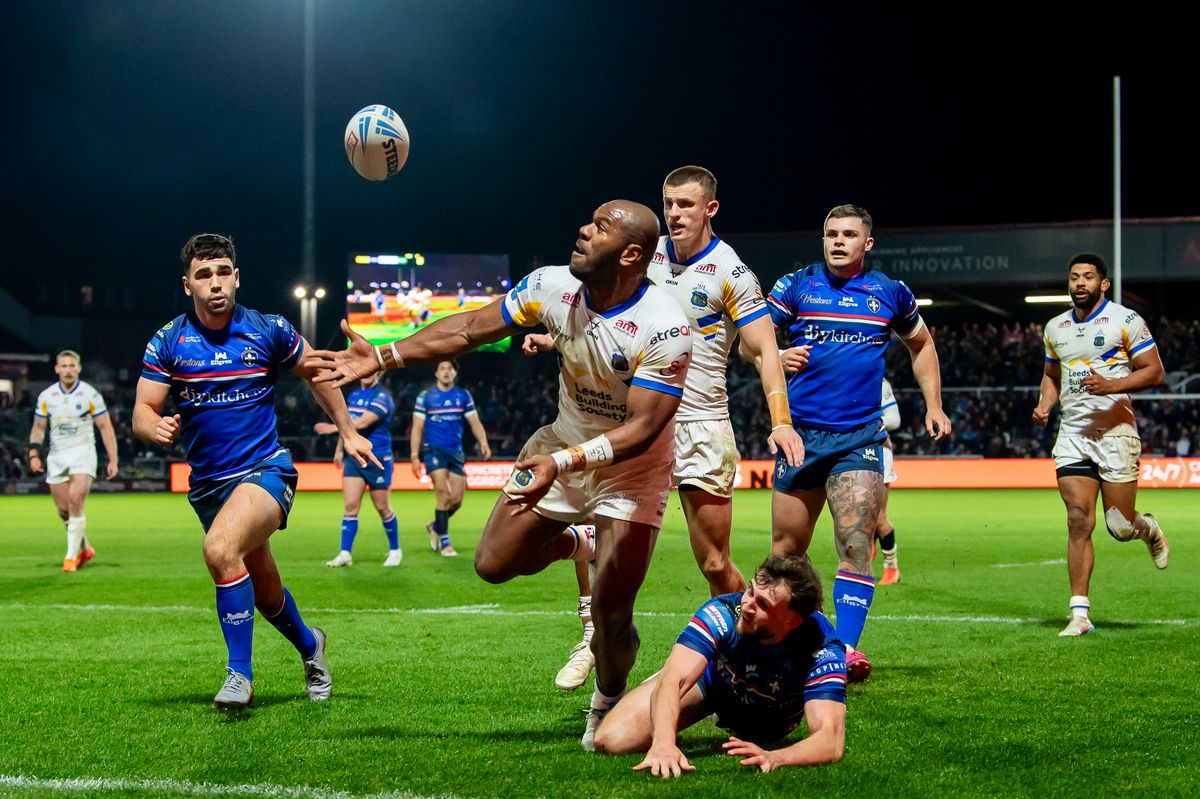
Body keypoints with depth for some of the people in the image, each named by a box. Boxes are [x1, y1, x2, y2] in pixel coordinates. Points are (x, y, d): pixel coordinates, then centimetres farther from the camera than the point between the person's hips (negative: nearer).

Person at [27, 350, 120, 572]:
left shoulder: (90, 395, -3)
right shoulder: (46, 396, 6)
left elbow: (105, 427, -1)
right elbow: (38, 428, 14)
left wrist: (113, 460, -6)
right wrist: (34, 454, -1)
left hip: (82, 453, -4)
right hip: (56, 456, 4)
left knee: (75, 501, -19)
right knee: (63, 510, 2)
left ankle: (71, 556, -13)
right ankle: (85, 548, 25)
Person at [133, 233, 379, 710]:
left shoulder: (269, 331, -5)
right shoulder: (168, 342, -3)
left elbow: (316, 372, 12)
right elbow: (142, 413, -5)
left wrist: (347, 432, 12)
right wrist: (156, 428, -28)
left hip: (264, 469, -3)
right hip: (207, 483, 3)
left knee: (221, 550, -32)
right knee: (266, 594, 16)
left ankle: (239, 673, -21)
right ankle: (309, 646, 48)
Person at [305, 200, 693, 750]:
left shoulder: (665, 330, -29)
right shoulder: (554, 286, -14)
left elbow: (642, 428, -32)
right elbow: (470, 329, -6)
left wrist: (564, 463, -45)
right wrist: (382, 357, -12)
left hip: (632, 463, -5)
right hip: (566, 442, 5)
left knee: (610, 615, -8)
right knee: (493, 565, 3)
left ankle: (606, 709, 23)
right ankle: (577, 545, 34)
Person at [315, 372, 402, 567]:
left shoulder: (382, 396, -13)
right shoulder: (353, 395, 11)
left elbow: (363, 422, -25)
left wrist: (333, 427, -28)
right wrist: (339, 449, 21)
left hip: (378, 460, -5)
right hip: (353, 458, 5)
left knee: (382, 508, 3)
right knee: (350, 505, -6)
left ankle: (395, 550, 21)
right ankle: (345, 554, -6)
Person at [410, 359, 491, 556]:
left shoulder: (464, 396, 8)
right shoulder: (425, 397, 0)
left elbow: (474, 422, 5)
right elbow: (417, 428, 0)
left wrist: (483, 442, -14)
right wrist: (415, 457, -6)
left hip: (456, 452, 4)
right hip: (434, 450, -4)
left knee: (457, 499, 0)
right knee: (444, 495, -15)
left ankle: (435, 526, 28)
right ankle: (444, 542, -6)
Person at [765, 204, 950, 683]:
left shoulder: (891, 294, 7)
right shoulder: (795, 286, 4)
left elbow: (920, 344, 24)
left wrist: (933, 405, 15)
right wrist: (777, 358, -16)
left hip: (859, 439, 0)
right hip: (799, 432, 1)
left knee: (856, 545, -15)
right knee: (787, 549, 7)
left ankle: (846, 648, -18)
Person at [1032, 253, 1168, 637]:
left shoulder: (1125, 320, -4)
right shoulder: (1055, 328, 13)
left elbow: (1155, 372, -5)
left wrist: (1112, 385, -19)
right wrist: (1045, 404, 6)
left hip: (1114, 430, -4)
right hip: (1072, 433, 4)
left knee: (1120, 527, -2)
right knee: (1079, 521, -7)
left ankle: (1149, 529, 36)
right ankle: (1079, 613, -6)